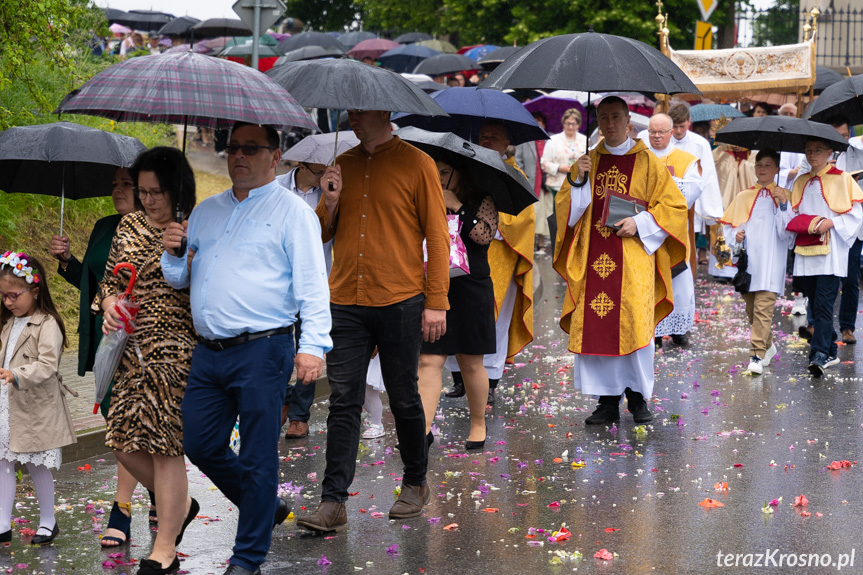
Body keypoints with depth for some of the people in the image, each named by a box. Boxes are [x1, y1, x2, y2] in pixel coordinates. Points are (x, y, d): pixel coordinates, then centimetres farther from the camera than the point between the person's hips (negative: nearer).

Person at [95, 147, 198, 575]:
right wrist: (109, 303, -2)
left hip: (175, 350, -6)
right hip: (133, 348, 6)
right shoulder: (129, 226, 11)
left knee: (163, 443, -5)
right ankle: (180, 505, 30)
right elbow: (111, 277, 18)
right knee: (125, 441, 3)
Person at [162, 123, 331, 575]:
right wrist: (173, 253, 2)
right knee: (200, 446, 10)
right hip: (207, 352, 7)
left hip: (261, 352, -7)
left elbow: (312, 283, -7)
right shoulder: (206, 211, 18)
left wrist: (313, 345, -18)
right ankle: (265, 508, 31)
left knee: (257, 460, -1)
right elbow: (180, 280, 25)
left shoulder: (292, 211, 0)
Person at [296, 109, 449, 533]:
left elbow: (437, 236, -3)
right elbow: (323, 234, 17)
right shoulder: (342, 165, 11)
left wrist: (436, 303, -7)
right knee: (343, 402, -2)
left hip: (399, 303, -3)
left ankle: (415, 485, 26)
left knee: (403, 399, 8)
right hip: (345, 303, 3)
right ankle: (333, 503, -4)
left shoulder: (415, 164, -2)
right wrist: (330, 202, -4)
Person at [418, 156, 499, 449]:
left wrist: (458, 207, -13)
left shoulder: (482, 201, 2)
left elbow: (485, 235, -14)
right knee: (429, 361, -6)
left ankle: (478, 424, 23)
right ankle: (423, 429, -10)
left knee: (470, 362, 6)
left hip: (470, 288, -3)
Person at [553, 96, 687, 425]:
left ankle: (638, 398, 5)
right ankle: (608, 402, 4)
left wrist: (639, 223, -9)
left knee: (636, 326, -7)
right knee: (595, 328, -2)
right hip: (593, 259, 3)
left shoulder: (646, 162, 5)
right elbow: (566, 209, 12)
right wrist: (579, 180, -6)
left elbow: (674, 204, 3)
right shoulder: (588, 162, 14)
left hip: (633, 259, -3)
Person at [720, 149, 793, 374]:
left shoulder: (783, 195, 4)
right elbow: (728, 225, 15)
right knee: (751, 309, 10)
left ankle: (757, 355, -15)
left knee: (764, 308, -13)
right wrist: (736, 237, -5)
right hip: (747, 261, 4)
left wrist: (783, 205, -14)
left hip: (771, 262, -4)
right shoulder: (743, 197, 12)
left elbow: (786, 233, -3)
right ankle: (767, 346, 28)